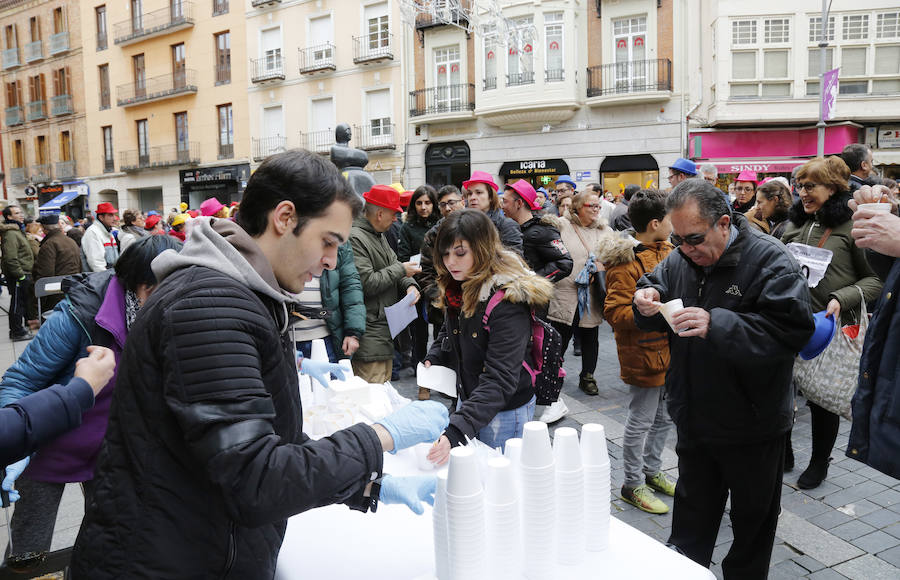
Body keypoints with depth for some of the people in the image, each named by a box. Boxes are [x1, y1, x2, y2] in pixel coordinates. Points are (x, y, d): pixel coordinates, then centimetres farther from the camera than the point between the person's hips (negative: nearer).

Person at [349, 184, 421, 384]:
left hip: (385, 331, 10)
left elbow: (394, 265, 18)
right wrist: (400, 269, -11)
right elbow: (367, 283, -23)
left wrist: (409, 285, -4)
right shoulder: (355, 238, -17)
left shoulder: (379, 236, 16)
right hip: (368, 336, -10)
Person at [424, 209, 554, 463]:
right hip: (468, 399, 7)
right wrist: (433, 359, -1)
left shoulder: (507, 302, -26)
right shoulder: (457, 289, 0)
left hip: (505, 412, -7)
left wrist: (455, 431, -42)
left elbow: (500, 380, -32)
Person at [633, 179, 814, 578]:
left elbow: (794, 329, -27)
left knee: (753, 521, 16)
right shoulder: (679, 259, 0)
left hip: (753, 426, -5)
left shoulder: (768, 258, -17)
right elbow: (656, 304, 14)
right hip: (695, 421, 5)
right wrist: (647, 301, -11)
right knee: (691, 518, 22)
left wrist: (717, 325, -34)